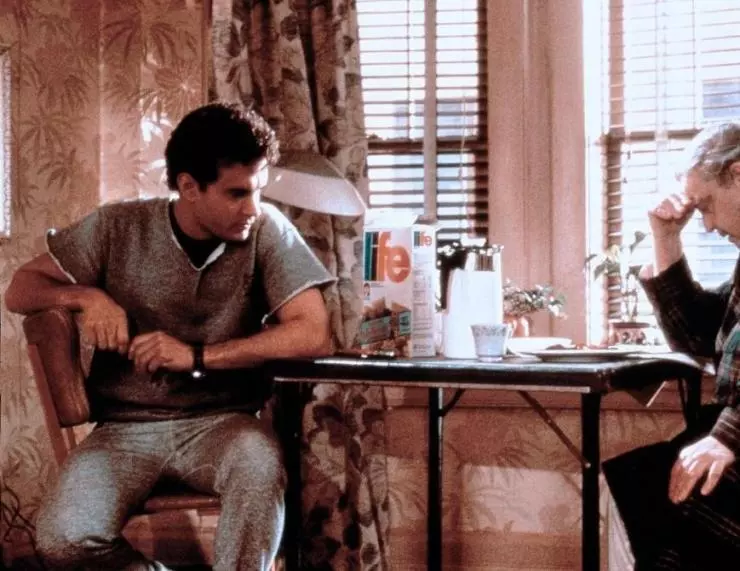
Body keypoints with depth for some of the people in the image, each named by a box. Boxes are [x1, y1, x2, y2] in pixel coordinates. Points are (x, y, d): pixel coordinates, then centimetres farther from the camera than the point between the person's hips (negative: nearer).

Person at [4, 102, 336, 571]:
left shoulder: (266, 230, -6)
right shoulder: (119, 227, -3)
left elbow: (314, 334, -14)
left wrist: (197, 356, -20)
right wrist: (85, 295, -18)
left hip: (220, 422, -1)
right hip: (127, 427, 1)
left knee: (261, 468, -36)